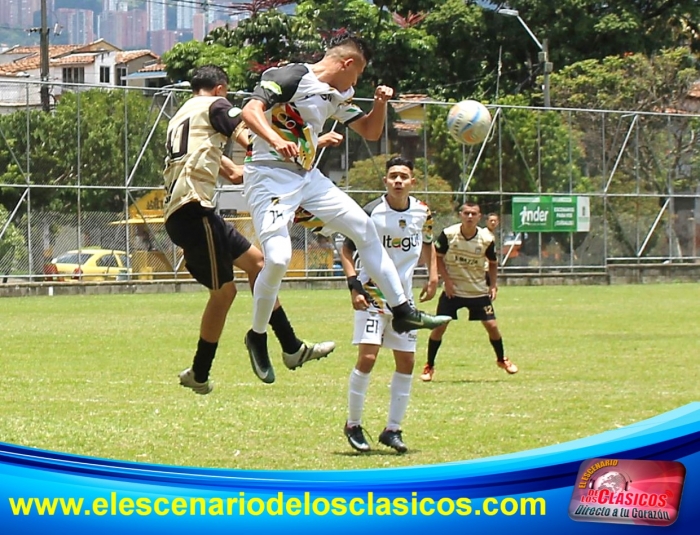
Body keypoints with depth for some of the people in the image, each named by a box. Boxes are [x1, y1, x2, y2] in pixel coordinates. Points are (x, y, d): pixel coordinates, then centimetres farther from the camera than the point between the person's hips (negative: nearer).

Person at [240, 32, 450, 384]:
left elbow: (370, 132, 23)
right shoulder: (292, 77, -13)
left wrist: (380, 103, 3)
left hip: (307, 176, 9)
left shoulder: (337, 96, 13)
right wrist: (276, 140, -43)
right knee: (278, 258, -20)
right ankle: (257, 337, 2)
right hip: (269, 175, -9)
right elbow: (250, 111, -26)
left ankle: (402, 311, 13)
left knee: (363, 227, 6)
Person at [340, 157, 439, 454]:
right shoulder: (371, 213, -14)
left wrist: (432, 276, 7)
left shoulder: (422, 213, 1)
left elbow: (427, 244, 21)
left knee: (406, 362, 4)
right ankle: (353, 424, 1)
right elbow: (346, 251, -8)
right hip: (372, 294, -5)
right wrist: (354, 286, -19)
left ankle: (393, 429, 15)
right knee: (367, 357, -15)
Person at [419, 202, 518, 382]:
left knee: (492, 326, -1)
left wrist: (493, 285, -3)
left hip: (478, 291, 1)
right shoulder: (448, 234, -13)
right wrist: (447, 280, -12)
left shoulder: (486, 239, -7)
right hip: (452, 290, -1)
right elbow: (437, 257, -2)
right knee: (439, 327, -7)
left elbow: (492, 263, 9)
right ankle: (429, 366, 8)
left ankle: (502, 359, 26)